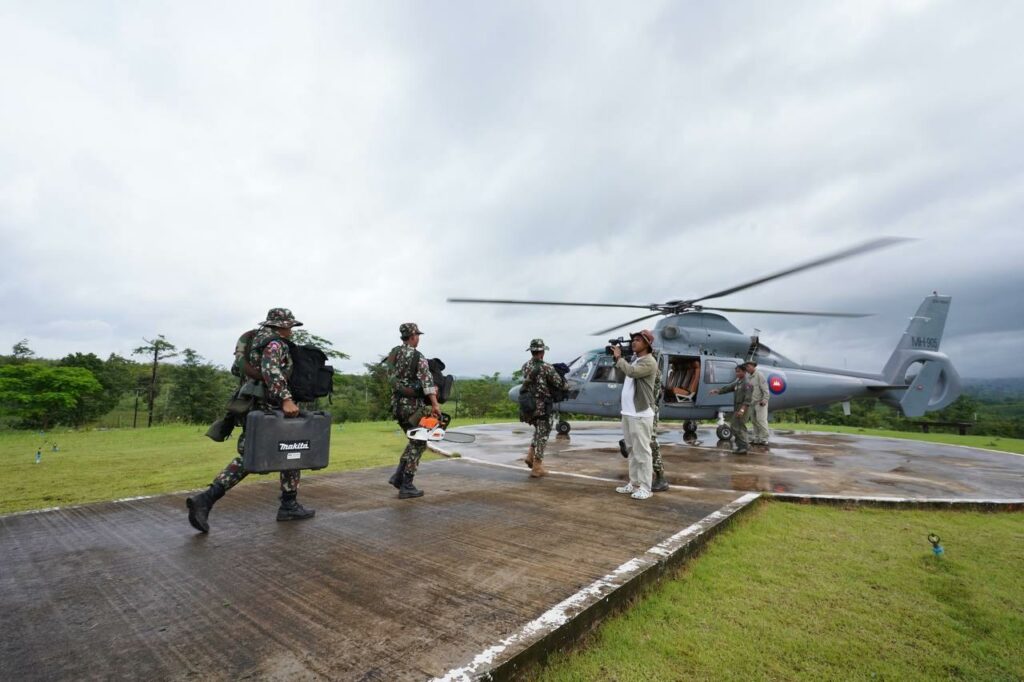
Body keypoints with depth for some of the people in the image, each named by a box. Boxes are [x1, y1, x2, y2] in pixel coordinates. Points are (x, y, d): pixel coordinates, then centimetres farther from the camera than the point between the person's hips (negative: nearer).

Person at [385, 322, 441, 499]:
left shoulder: (393, 353, 9)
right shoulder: (418, 357, -13)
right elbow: (427, 380, -24)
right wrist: (435, 404, -30)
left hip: (397, 405, 7)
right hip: (413, 406, -7)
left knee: (414, 441, 21)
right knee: (419, 444, 5)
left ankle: (398, 476, 13)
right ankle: (406, 486, 5)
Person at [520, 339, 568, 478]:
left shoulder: (525, 366, 5)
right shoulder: (546, 367, -14)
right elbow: (560, 384, -13)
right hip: (542, 406, -6)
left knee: (539, 430, 26)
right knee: (542, 434, 4)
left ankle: (531, 456, 16)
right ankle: (537, 467, 7)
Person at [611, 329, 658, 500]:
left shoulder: (649, 362, -11)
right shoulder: (633, 359, 15)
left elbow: (631, 371, -26)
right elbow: (621, 374, 22)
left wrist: (619, 357, -13)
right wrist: (616, 358, 10)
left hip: (641, 414, -9)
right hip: (627, 413, 9)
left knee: (642, 451, -4)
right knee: (632, 450, 15)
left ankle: (645, 487, 4)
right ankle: (634, 483, 24)